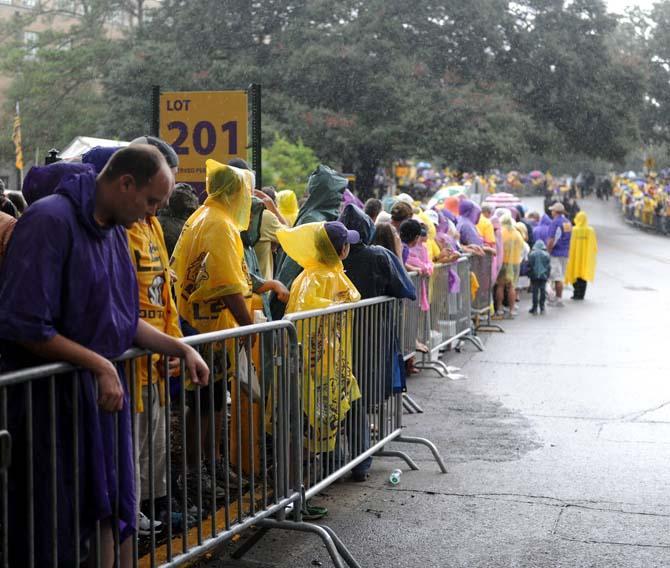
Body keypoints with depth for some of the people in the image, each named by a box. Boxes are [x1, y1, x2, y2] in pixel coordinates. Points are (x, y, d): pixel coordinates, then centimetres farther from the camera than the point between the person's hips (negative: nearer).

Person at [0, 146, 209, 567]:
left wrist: (181, 349, 6)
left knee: (109, 513, 13)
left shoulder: (115, 230, 10)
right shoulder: (50, 220, -17)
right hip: (51, 392, -8)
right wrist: (100, 365, -19)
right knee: (53, 531, 1)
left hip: (104, 392, 8)